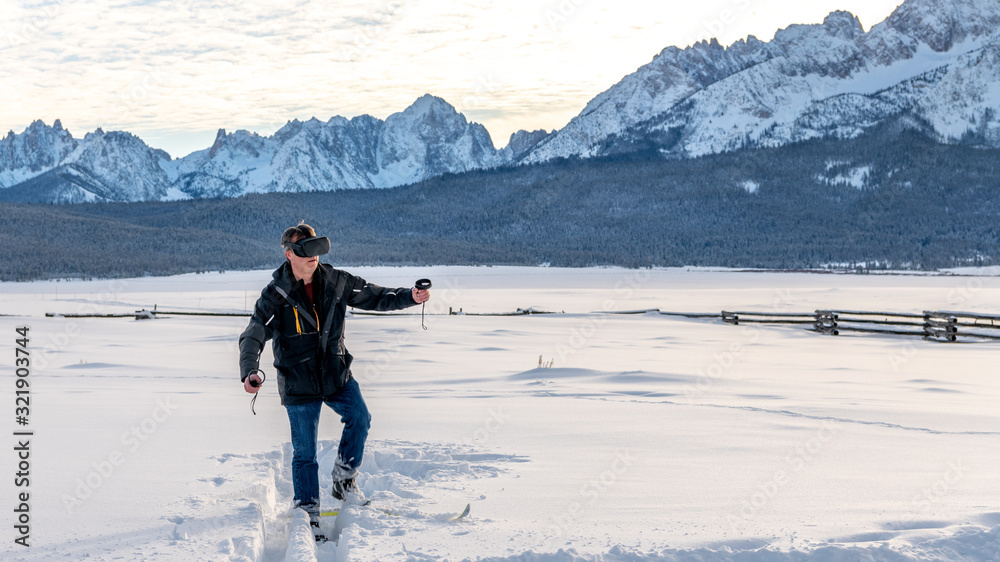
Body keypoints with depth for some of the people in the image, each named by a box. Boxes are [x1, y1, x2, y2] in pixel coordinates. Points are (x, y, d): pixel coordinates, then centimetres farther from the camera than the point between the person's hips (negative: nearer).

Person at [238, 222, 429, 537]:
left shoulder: (336, 283, -1)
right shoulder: (275, 295, -12)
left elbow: (374, 297, 9)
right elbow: (253, 337, -19)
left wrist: (409, 297, -6)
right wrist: (249, 372, -36)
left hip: (336, 375, 3)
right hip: (298, 384, -3)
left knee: (359, 418, -20)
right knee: (304, 452, 1)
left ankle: (343, 477, 2)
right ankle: (308, 512, 17)